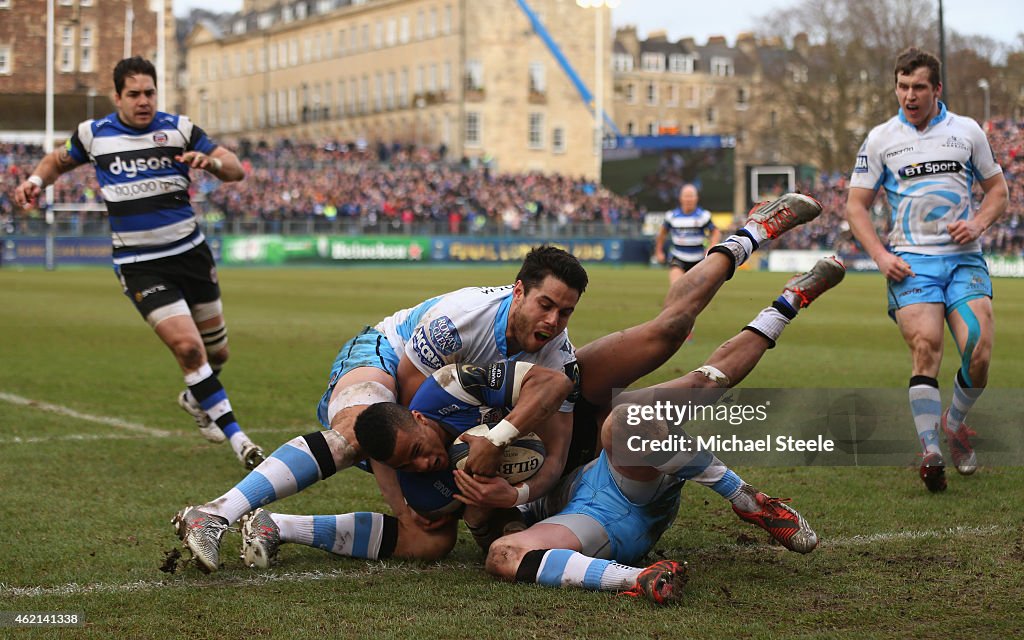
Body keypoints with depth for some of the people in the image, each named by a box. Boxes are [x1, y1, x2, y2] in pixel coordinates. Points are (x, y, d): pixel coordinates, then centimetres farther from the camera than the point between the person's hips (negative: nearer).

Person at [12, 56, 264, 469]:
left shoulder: (178, 129, -1)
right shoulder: (93, 134, -1)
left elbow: (236, 170, -2)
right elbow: (59, 160, 20)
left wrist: (212, 161, -23)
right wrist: (35, 180, 1)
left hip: (190, 252, 3)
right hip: (138, 264, -3)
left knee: (216, 351, 12)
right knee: (187, 347, -19)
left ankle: (196, 399, 48)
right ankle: (237, 439, -11)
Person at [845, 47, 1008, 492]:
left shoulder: (967, 131, 9)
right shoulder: (880, 139, 6)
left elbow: (997, 189, 17)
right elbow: (856, 205, 9)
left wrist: (979, 222, -4)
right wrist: (880, 255, -5)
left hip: (964, 256, 1)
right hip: (910, 262, -1)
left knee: (979, 351, -14)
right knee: (926, 348, -21)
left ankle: (955, 423, 15)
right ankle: (930, 451, -20)